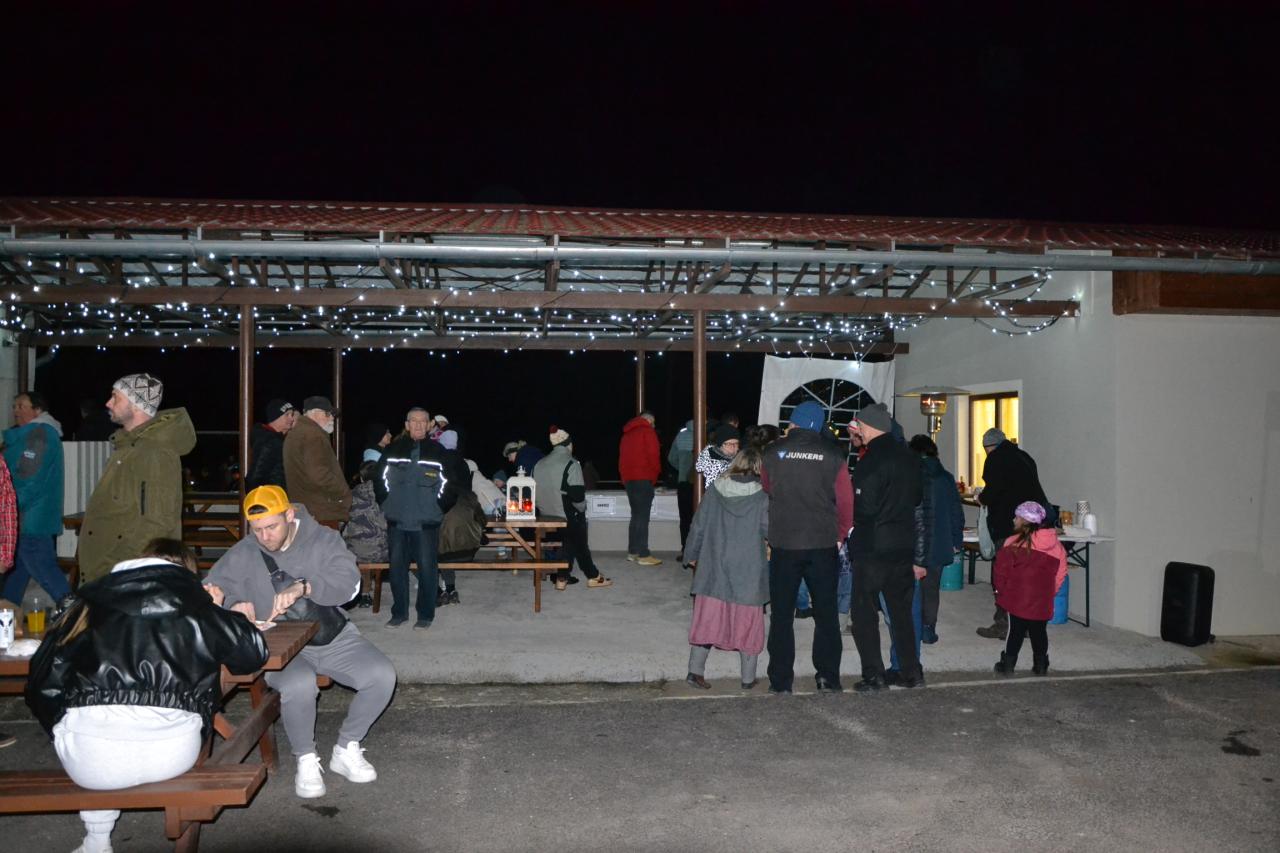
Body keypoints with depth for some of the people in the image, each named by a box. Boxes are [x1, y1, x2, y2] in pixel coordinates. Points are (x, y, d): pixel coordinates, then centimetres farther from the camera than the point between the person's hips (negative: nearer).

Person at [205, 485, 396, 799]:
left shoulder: (323, 540, -3)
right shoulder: (241, 555, 1)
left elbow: (349, 582, -18)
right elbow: (212, 590, -5)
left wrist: (304, 586, -35)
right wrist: (233, 603, -29)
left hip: (335, 638, 2)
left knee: (382, 676, -20)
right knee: (299, 685, -36)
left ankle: (346, 749, 4)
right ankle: (306, 760, -8)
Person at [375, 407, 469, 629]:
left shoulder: (438, 453, 0)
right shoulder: (393, 450, 5)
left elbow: (454, 481, 7)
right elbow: (380, 477, 15)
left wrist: (440, 505, 3)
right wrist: (386, 502, 10)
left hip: (427, 522, -2)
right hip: (396, 521, 2)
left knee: (427, 567, -2)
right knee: (397, 566, 7)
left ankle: (425, 614, 9)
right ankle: (399, 612, 19)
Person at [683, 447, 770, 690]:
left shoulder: (715, 489, -3)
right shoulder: (761, 495, -11)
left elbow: (698, 525, 2)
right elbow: (769, 529, -12)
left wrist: (692, 554, 15)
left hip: (714, 569, 2)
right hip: (749, 570, -2)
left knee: (707, 619, 11)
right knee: (748, 623, 9)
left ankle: (695, 670, 11)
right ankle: (748, 677, 16)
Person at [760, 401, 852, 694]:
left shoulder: (774, 452, -3)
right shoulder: (832, 455, -4)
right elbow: (845, 500, -2)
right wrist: (840, 535, 11)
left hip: (784, 544, 0)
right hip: (823, 544, 0)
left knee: (782, 614, 8)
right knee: (825, 612, 12)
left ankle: (780, 680, 9)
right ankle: (828, 677, 12)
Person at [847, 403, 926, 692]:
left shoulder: (872, 461, -17)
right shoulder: (908, 457, 7)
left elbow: (863, 508, -19)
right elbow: (917, 497, 17)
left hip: (872, 548, -7)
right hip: (904, 546, 7)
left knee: (864, 612, 2)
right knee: (901, 611, 16)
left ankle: (874, 675, 2)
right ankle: (911, 672, 20)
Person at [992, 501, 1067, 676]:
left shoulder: (1014, 543, -14)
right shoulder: (1055, 544, 0)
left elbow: (1000, 570, -9)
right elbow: (1061, 572, 7)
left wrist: (1001, 590, 6)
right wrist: (1050, 591, 17)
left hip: (1018, 598, -3)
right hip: (1043, 601, 3)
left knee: (1016, 631, 8)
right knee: (1039, 632, 16)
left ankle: (1008, 664, 12)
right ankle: (1041, 666, 21)